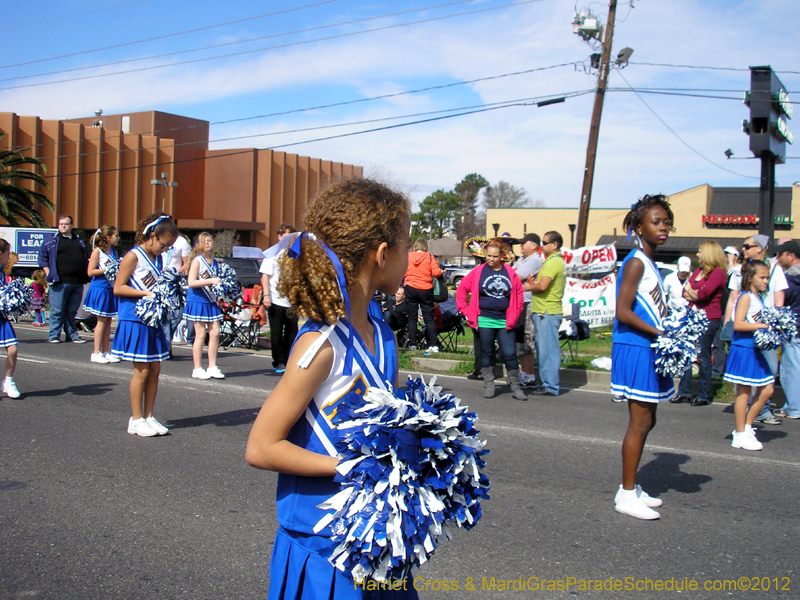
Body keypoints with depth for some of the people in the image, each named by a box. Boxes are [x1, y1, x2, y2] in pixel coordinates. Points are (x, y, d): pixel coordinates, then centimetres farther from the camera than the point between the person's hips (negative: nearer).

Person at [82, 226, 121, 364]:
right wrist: (107, 270, -19)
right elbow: (90, 272, -12)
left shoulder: (114, 251, 12)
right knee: (102, 320, -3)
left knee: (108, 321, 8)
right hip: (100, 288, -6)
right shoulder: (97, 251, -7)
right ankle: (96, 353, 4)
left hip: (111, 289, 6)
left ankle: (106, 352, 14)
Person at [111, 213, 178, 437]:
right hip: (135, 319, -7)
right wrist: (146, 293, -21)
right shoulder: (134, 256, -10)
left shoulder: (158, 259, 12)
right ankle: (136, 420, 8)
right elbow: (118, 288, -13)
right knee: (142, 371, -3)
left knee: (155, 370, 8)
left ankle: (149, 417, 18)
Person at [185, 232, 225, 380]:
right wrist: (211, 281, -22)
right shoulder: (197, 260, -8)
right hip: (198, 301, -6)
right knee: (201, 335, -3)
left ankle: (212, 367, 12)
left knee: (215, 333, 2)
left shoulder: (214, 262, 11)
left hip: (211, 302, 6)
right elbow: (191, 282, -17)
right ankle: (197, 369, 6)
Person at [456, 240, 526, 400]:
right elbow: (461, 290, 6)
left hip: (505, 322, 0)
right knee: (486, 354, 9)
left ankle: (515, 387, 9)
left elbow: (518, 293, 11)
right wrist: (466, 310, 2)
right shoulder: (478, 272, 1)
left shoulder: (510, 273, 4)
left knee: (510, 354, -2)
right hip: (484, 320, 0)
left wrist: (514, 314, 5)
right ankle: (488, 386, 19)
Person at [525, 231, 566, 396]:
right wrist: (533, 283, 6)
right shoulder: (554, 261, 20)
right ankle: (548, 383, 20)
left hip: (547, 313, -11)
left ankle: (551, 387, -4)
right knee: (543, 350, 14)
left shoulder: (553, 262, -14)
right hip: (545, 312, 11)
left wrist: (529, 287, -3)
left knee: (548, 350, -7)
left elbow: (542, 286, -22)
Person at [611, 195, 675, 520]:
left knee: (645, 421, 14)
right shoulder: (636, 263, -13)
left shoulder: (651, 264, 16)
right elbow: (623, 312, -20)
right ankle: (626, 494, 4)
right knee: (640, 422, -5)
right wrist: (660, 334, -20)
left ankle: (631, 488, 24)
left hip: (650, 350, 10)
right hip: (635, 350, -10)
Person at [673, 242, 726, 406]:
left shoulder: (718, 272, -7)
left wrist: (691, 292, 0)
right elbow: (685, 292, 11)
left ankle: (704, 395, 7)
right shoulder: (698, 271, 17)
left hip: (709, 319, -8)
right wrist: (696, 294, -9)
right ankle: (684, 392, 13)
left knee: (703, 356, -2)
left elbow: (704, 293, -18)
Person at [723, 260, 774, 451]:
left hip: (755, 351, 9)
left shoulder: (758, 298, 14)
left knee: (766, 390, 10)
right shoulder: (746, 297, -12)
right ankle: (740, 435, 7)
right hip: (743, 349, -9)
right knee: (743, 392, -2)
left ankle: (747, 426, 22)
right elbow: (738, 324, -22)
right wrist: (762, 325, -21)